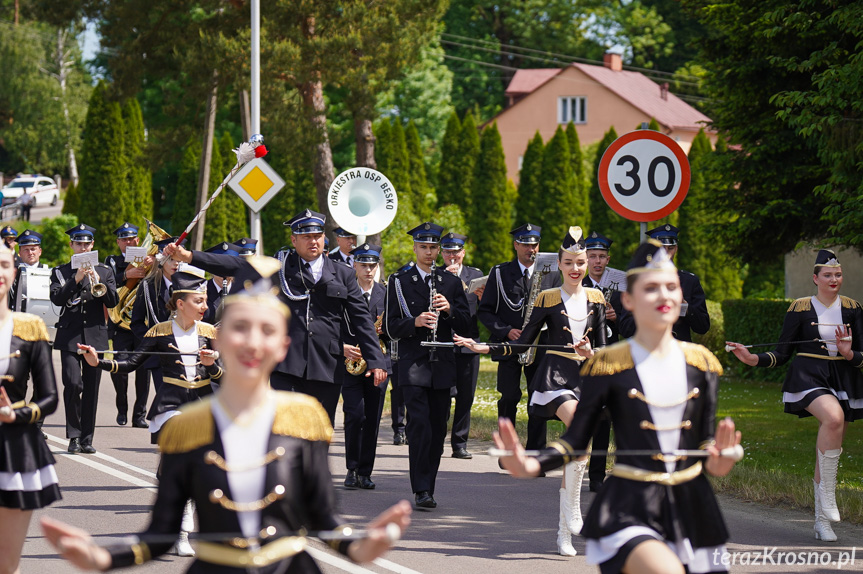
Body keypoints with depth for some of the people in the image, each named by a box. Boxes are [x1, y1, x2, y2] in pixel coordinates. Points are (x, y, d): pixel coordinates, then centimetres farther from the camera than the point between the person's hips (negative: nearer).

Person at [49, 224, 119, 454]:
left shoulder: (104, 271, 12)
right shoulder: (60, 272, 8)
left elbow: (113, 301, 2)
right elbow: (56, 299, -7)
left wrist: (98, 282, -14)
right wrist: (76, 279, -17)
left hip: (96, 335, 2)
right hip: (70, 336, -2)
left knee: (92, 388, 2)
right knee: (73, 384, -15)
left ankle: (87, 438, 9)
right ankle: (74, 436, -4)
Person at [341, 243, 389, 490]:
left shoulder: (385, 294, 9)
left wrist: (385, 329, -9)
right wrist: (343, 347, -15)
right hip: (350, 363, -3)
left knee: (372, 420, 2)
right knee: (355, 415, -12)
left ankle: (365, 472, 9)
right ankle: (352, 469, 0)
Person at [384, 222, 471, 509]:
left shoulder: (451, 282, 12)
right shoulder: (399, 282, 5)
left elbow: (465, 324, 9)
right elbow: (390, 327, 1)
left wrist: (449, 309, -11)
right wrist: (415, 322, -17)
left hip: (442, 365, 3)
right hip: (413, 364, -3)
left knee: (438, 429, 5)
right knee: (419, 425, -14)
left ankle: (429, 487, 14)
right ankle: (421, 490, -16)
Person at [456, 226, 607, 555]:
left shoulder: (595, 299, 10)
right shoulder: (548, 299, 2)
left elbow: (603, 348, 11)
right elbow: (523, 344, 4)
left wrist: (591, 353, -12)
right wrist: (482, 348, -6)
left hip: (585, 377, 4)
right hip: (554, 377, -4)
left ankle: (564, 530, 9)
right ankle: (572, 507, -19)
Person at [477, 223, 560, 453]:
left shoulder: (551, 274, 9)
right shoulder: (500, 273, 6)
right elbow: (485, 311, 5)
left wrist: (544, 331, -8)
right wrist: (506, 331, -9)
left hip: (540, 346, 1)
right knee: (509, 397, -10)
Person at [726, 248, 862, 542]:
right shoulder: (800, 309, 1)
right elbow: (782, 354, 3)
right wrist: (752, 359, -12)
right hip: (809, 377, -4)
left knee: (830, 451, 5)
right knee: (833, 417, -35)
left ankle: (822, 521, 17)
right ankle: (827, 494, -24)